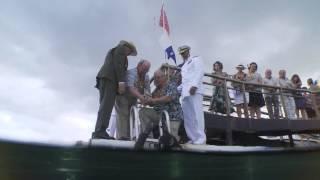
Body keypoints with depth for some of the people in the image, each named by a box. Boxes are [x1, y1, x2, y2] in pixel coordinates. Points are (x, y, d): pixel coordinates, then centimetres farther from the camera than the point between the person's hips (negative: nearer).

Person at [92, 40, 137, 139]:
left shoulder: (112, 51, 35)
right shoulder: (121, 48, 7)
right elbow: (118, 65, -9)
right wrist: (121, 81, -16)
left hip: (104, 77, 9)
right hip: (110, 78, -9)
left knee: (104, 105, 1)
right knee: (107, 105, -16)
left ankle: (98, 131, -5)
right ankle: (100, 131, -23)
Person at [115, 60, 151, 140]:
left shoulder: (146, 77, 2)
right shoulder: (131, 73, -21)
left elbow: (147, 90, -4)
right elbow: (130, 87, -37)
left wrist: (146, 97, -28)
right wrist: (140, 96, -50)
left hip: (133, 100, 7)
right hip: (122, 97, -7)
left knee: (131, 116, 2)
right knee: (123, 115, -17)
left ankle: (128, 136, 5)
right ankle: (122, 136, -19)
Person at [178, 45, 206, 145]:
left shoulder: (196, 59, 11)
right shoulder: (183, 66, 31)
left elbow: (200, 72, -5)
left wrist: (194, 85, -18)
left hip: (194, 90, -7)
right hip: (185, 92, 8)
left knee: (197, 115, -13)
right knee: (187, 117, 2)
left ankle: (200, 139, -11)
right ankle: (193, 138, 5)